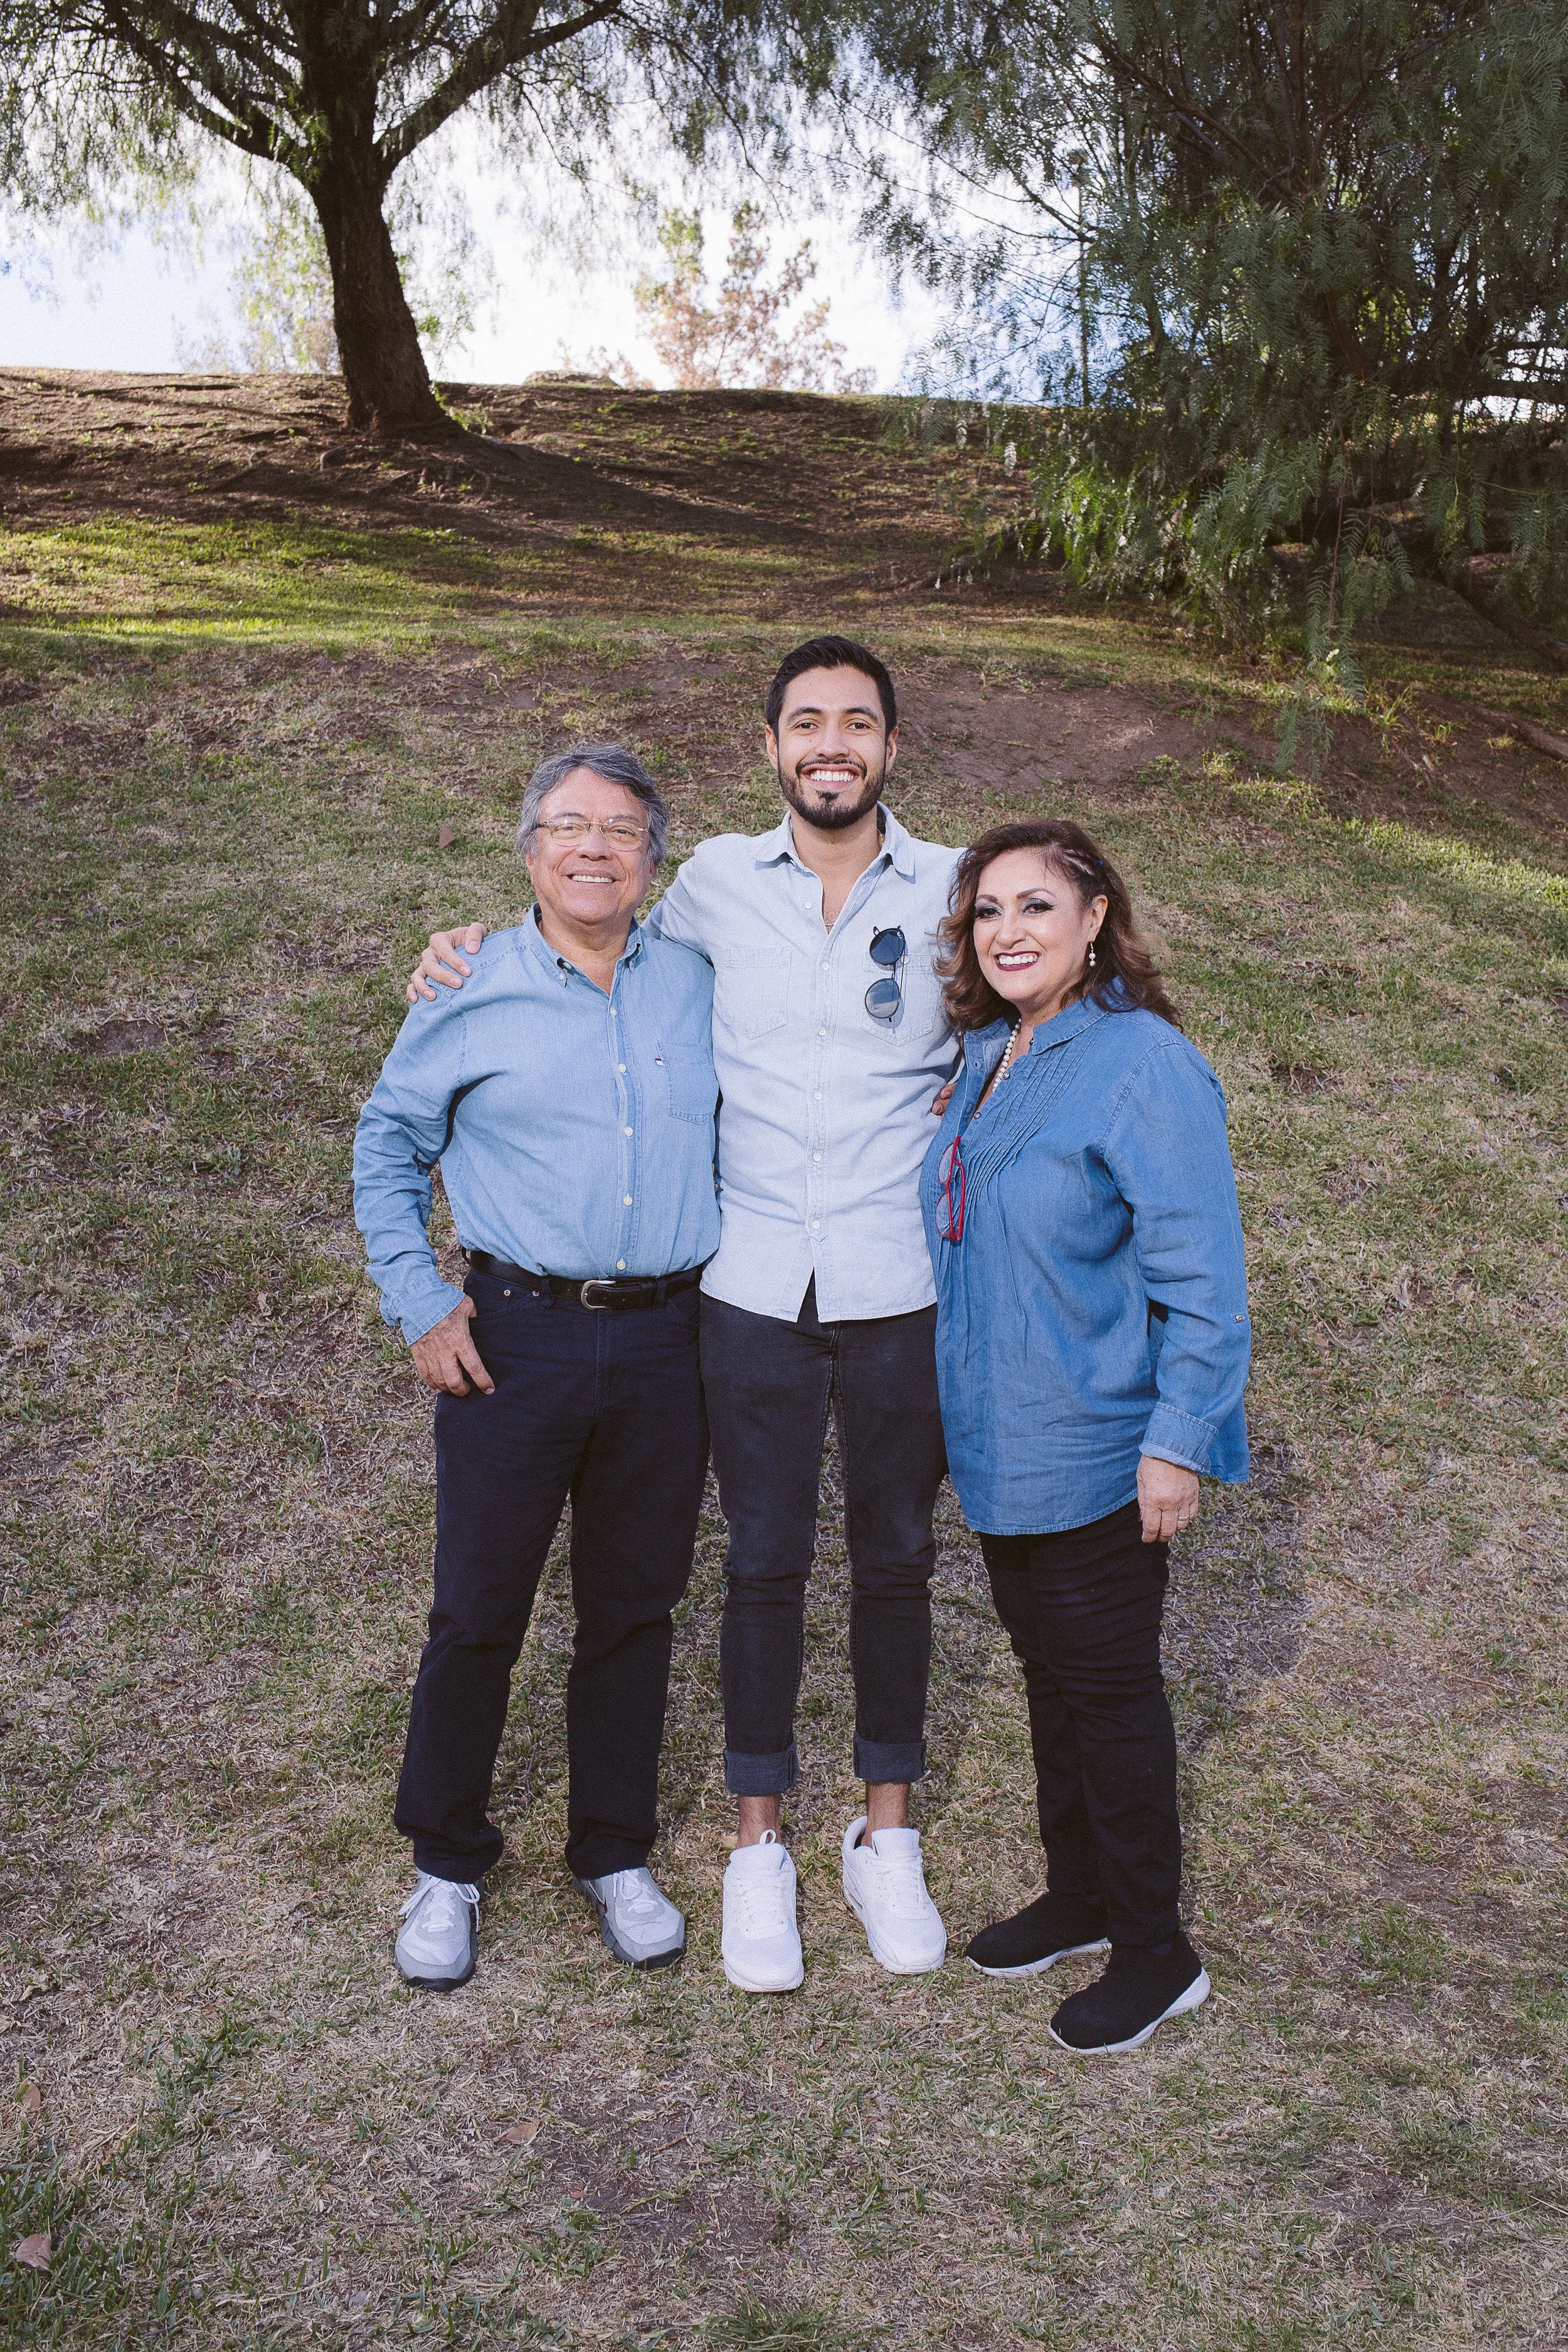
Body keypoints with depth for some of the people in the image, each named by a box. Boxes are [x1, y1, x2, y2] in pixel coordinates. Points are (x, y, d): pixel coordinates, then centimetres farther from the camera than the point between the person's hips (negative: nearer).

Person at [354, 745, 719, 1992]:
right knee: (479, 1609, 6)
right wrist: (420, 1306, -2)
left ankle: (616, 1854, 31)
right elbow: (387, 1145, 6)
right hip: (517, 1337, -2)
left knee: (635, 1607, 13)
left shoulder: (694, 986, 6)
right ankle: (447, 1863, 27)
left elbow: (732, 1141, 19)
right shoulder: (472, 990, -1)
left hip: (665, 1340, 3)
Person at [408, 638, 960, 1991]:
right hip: (754, 1283, 0)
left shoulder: (952, 894, 0)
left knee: (895, 1556, 13)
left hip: (899, 1286, 0)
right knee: (766, 1561, 9)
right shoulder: (718, 882, 2)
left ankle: (888, 1834, 32)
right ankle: (759, 1844, 27)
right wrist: (479, 957, 6)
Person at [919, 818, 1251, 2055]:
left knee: (1108, 1688, 5)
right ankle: (1078, 1895, 39)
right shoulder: (987, 1058, 7)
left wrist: (1179, 1442, -22)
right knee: (1050, 1675, 20)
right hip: (999, 1445, 8)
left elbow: (1201, 1276, -19)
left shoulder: (1146, 1066, -18)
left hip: (1095, 1454, -8)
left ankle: (1157, 1954, 24)